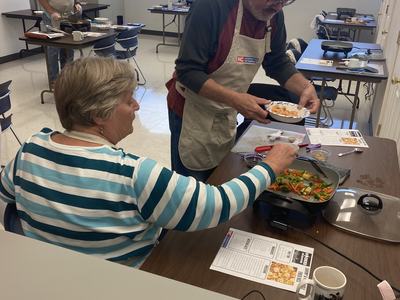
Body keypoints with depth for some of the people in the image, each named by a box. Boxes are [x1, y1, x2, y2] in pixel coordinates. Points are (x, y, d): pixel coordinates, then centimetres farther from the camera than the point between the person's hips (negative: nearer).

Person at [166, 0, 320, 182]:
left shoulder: (273, 15, -6)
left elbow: (278, 63, 5)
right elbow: (187, 70, -25)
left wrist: (306, 87, -13)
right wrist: (235, 99, -34)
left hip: (227, 114, 6)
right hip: (193, 112, -5)